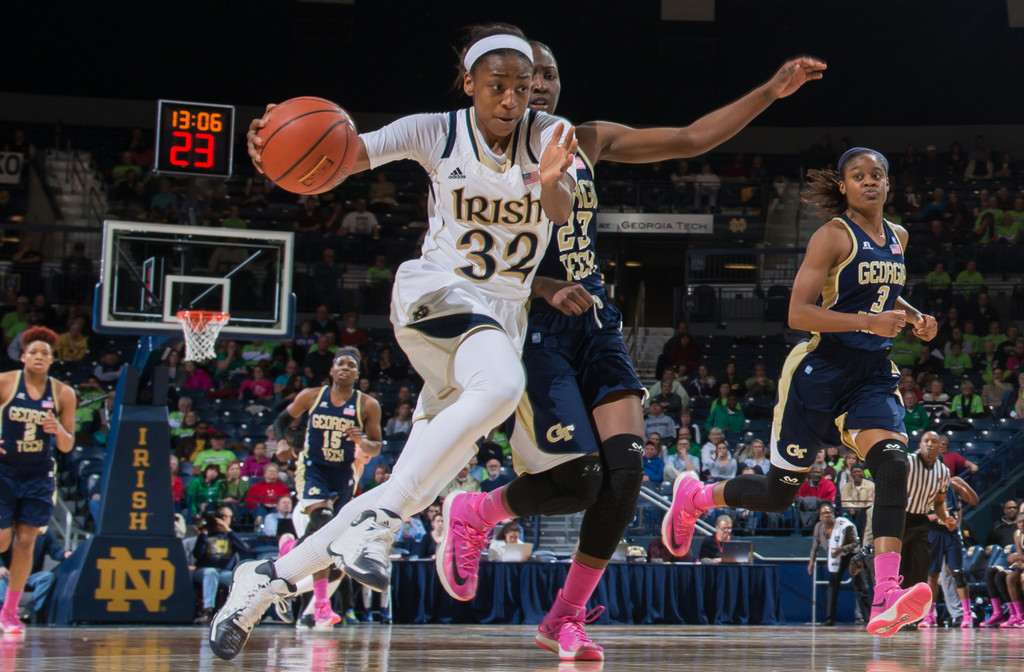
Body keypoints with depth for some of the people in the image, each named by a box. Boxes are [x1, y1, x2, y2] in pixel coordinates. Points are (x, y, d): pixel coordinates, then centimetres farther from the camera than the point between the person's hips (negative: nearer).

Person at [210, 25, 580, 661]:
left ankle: (270, 577, 14)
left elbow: (561, 212, -21)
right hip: (436, 297, -4)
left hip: (505, 318, 4)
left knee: (414, 492, 1)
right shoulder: (437, 133, -5)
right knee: (502, 386, -38)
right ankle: (373, 521, -37)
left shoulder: (550, 136, -3)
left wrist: (553, 182, -46)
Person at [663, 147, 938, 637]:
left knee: (893, 460, -24)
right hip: (821, 371, -5)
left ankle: (886, 601, -33)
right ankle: (693, 497, 35)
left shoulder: (897, 238, 12)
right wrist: (870, 321, -26)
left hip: (872, 375, 5)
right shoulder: (834, 236, -10)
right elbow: (798, 313, -18)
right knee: (779, 493, 4)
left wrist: (912, 316, 11)